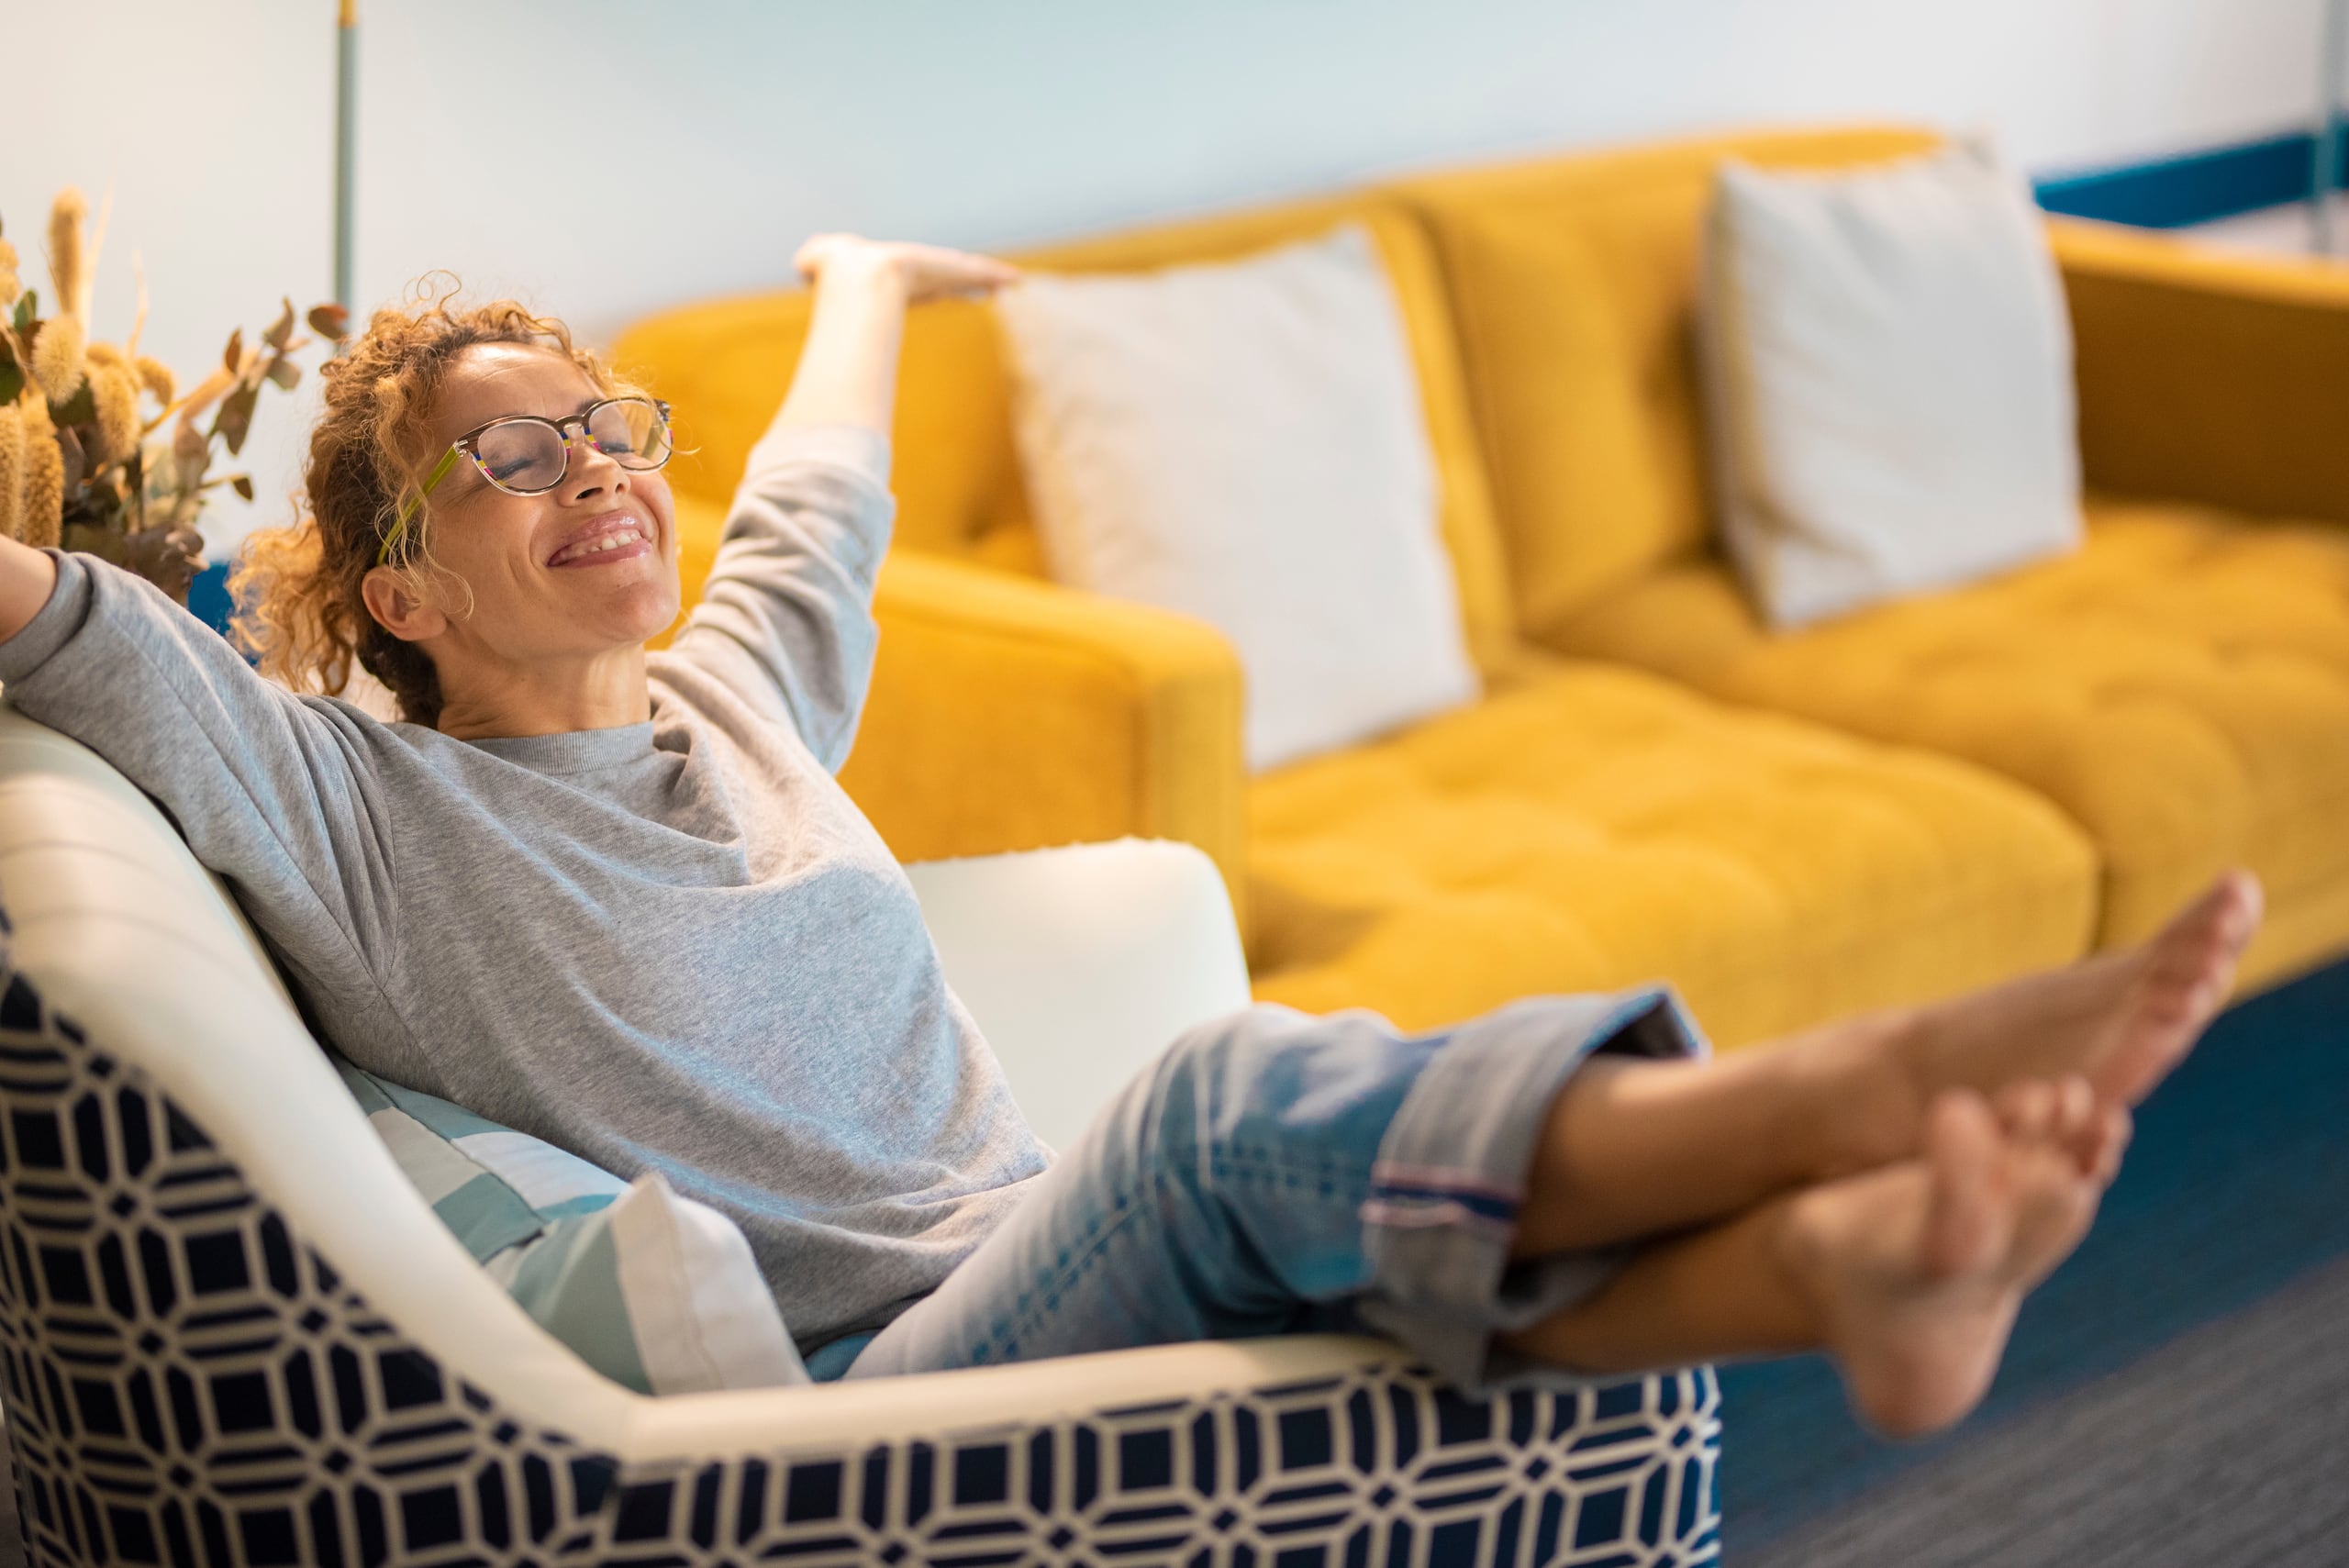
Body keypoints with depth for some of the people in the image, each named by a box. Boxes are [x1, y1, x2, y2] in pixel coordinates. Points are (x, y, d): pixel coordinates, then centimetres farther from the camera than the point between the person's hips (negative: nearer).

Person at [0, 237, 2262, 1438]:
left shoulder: (734, 694, 20)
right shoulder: (360, 813, 1)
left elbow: (815, 485, 41)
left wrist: (865, 281, 58)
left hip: (1059, 1274, 7)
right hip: (855, 1397, -7)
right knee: (1232, 1104, -35)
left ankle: (1844, 1251, -53)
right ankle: (1864, 1085, -48)